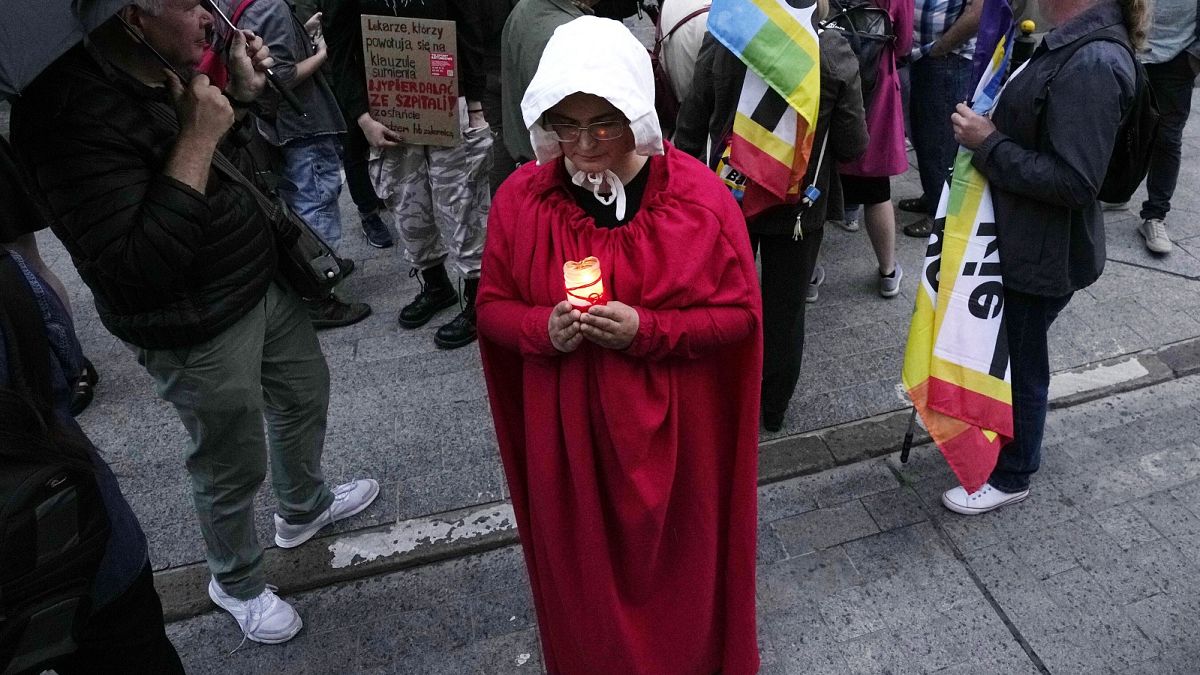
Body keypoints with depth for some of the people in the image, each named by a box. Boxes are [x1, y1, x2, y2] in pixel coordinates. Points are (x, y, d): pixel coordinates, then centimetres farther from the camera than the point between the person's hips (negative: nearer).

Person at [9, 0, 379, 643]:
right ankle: (237, 582, 39)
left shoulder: (163, 70, -1)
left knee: (304, 391, 24)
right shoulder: (74, 112, -28)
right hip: (201, 331, -8)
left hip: (263, 282, 9)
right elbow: (134, 266, -33)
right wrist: (197, 138, -30)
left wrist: (242, 93, -3)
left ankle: (305, 506, 52)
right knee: (233, 465, 9)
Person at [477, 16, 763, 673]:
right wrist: (543, 328, -20)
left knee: (675, 565, 19)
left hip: (670, 431, -1)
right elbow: (492, 307, 2)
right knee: (582, 571, 20)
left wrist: (646, 330, -23)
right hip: (565, 432, 2)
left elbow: (739, 314, -8)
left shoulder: (699, 195, -13)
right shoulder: (520, 198, -7)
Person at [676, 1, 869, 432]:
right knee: (784, 311, 15)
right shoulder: (834, 53, -15)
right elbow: (854, 146, -11)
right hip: (797, 207, -1)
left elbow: (690, 129, -6)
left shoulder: (721, 41, -13)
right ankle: (774, 408, 31)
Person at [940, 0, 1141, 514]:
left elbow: (1075, 181, -28)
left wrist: (988, 144, -23)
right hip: (1021, 238, 9)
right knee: (1002, 352, 25)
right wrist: (988, 127, -2)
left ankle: (1011, 477, 30)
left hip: (1042, 253, -9)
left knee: (1019, 362, 9)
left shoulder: (1093, 64, -27)